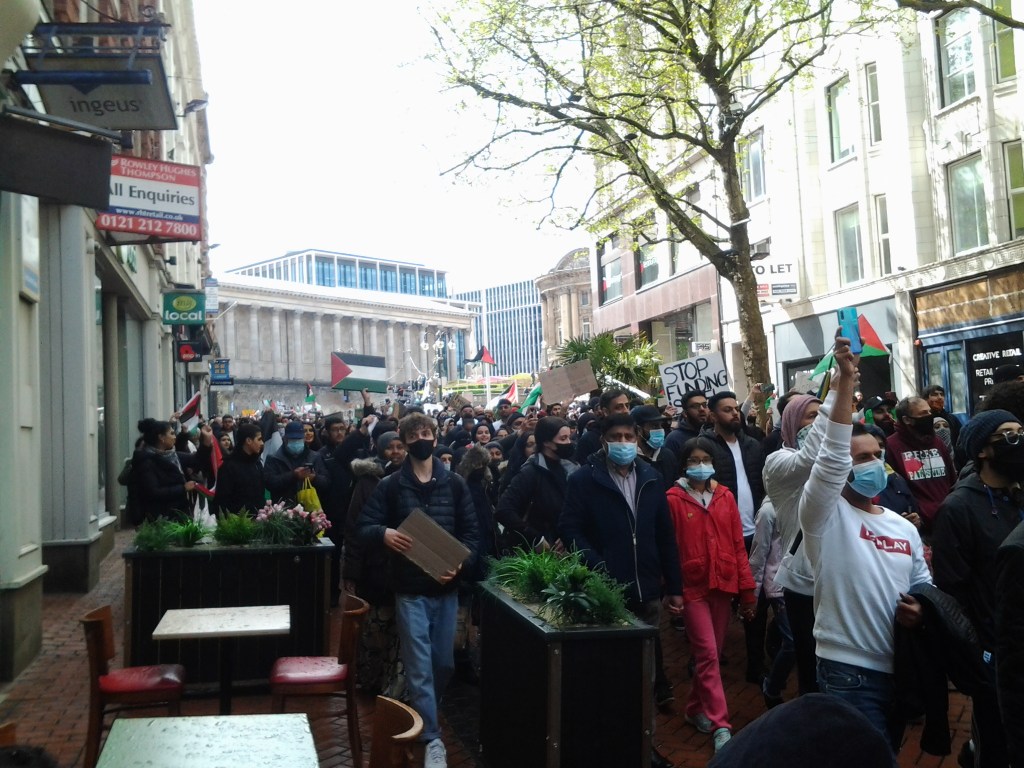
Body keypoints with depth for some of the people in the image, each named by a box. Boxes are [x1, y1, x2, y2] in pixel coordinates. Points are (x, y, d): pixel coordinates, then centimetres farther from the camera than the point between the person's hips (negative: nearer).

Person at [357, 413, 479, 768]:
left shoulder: (455, 483, 3)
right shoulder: (391, 485, 0)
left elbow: (471, 532, 3)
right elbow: (365, 527, -4)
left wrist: (460, 562, -16)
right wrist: (384, 534, -27)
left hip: (447, 588, 3)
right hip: (411, 589, -2)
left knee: (444, 663, 14)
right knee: (420, 667, -3)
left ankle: (421, 713, 39)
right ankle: (432, 739, 7)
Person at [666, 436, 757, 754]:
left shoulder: (725, 496, 4)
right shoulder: (673, 499, -7)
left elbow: (738, 544, 6)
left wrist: (747, 588, 5)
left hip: (723, 584, 4)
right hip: (692, 586, -4)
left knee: (713, 653, 13)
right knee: (708, 654, -7)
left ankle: (695, 709, 31)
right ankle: (721, 726, -1)